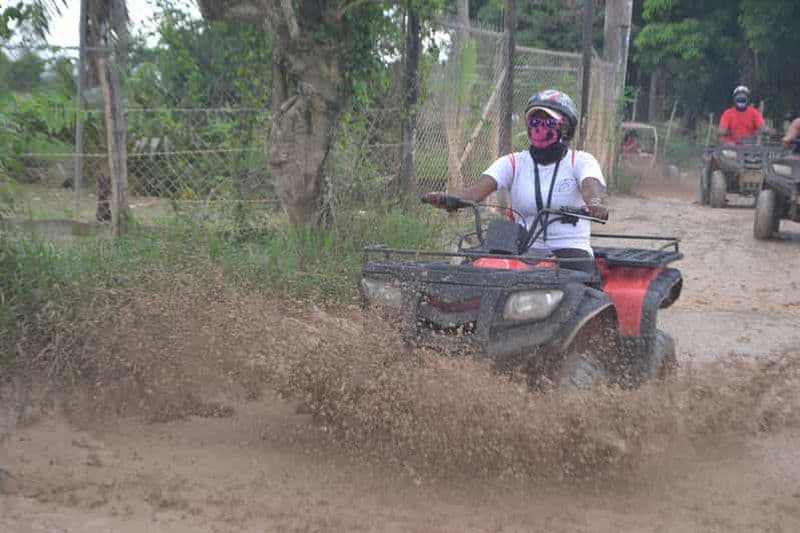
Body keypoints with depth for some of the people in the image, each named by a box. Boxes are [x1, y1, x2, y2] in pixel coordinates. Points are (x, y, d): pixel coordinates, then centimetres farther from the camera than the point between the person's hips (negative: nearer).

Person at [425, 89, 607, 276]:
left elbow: (591, 187, -19)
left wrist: (594, 203, -45)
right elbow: (479, 189, -6)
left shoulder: (581, 161, 3)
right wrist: (448, 199, -29)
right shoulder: (513, 163, 9)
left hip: (570, 248, -2)